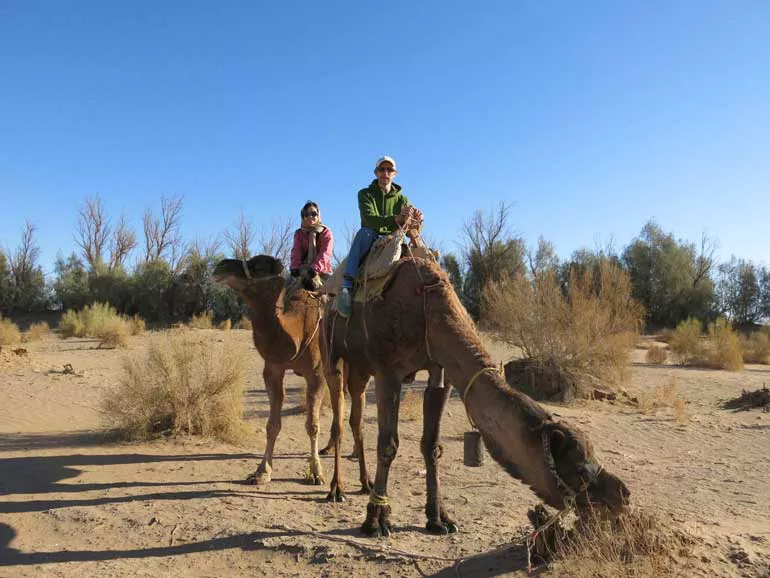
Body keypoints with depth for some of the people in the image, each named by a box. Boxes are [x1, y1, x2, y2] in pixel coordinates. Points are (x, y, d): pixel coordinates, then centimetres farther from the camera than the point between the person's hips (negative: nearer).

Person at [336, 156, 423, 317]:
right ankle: (347, 286, -46)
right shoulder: (365, 194, 5)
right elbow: (369, 219, -17)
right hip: (370, 243, -2)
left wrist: (416, 221, -27)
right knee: (364, 232, -37)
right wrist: (395, 220, -34)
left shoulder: (402, 199, 14)